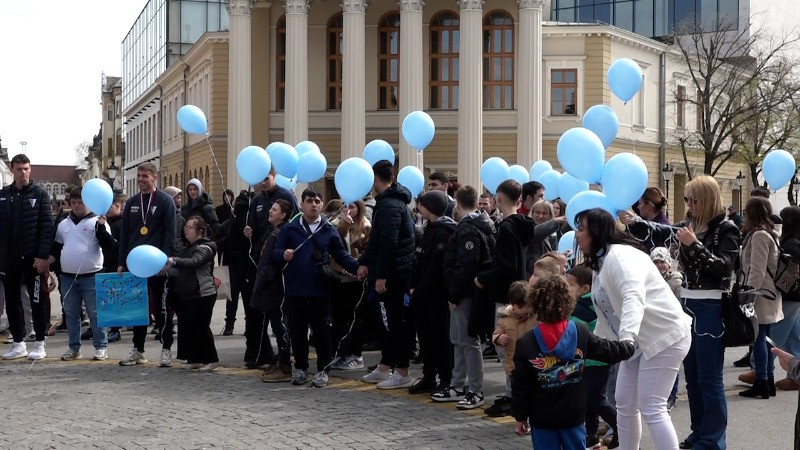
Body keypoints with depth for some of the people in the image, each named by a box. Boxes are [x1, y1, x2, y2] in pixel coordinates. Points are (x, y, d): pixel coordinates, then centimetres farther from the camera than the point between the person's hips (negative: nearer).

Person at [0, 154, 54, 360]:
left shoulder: (39, 194, -2)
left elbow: (47, 226, -8)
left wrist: (43, 255, -16)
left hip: (33, 258, -4)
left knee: (38, 301, 2)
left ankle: (40, 344, 11)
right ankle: (18, 343, 19)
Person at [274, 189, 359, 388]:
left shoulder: (329, 230, 8)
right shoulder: (290, 229, 6)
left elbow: (341, 255, 8)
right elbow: (275, 252, 3)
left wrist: (358, 267, -8)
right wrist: (283, 255, -20)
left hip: (320, 290, 0)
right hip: (295, 290, 1)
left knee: (321, 330, 2)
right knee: (297, 330, 7)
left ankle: (323, 370, 11)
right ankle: (301, 368, 19)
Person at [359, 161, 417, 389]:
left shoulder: (389, 205, -17)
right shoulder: (392, 201, 16)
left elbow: (389, 243, -24)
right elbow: (376, 239, 21)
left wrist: (381, 275, -23)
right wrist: (365, 262, 17)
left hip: (392, 273, -10)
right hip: (393, 272, 10)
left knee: (394, 321, -5)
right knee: (390, 320, 16)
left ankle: (402, 374, 1)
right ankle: (384, 368, 25)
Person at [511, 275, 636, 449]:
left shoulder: (525, 343, -10)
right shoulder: (581, 333, -7)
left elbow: (521, 385, -7)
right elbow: (609, 350, 5)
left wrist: (520, 416, 3)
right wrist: (630, 346, 25)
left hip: (542, 418, -1)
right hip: (573, 415, 2)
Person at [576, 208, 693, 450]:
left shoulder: (619, 255, -21)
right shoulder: (600, 263, 12)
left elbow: (634, 297, -37)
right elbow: (607, 311, 20)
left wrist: (627, 336, -51)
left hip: (665, 336, -10)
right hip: (640, 339, 11)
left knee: (651, 409, -12)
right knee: (624, 404, 12)